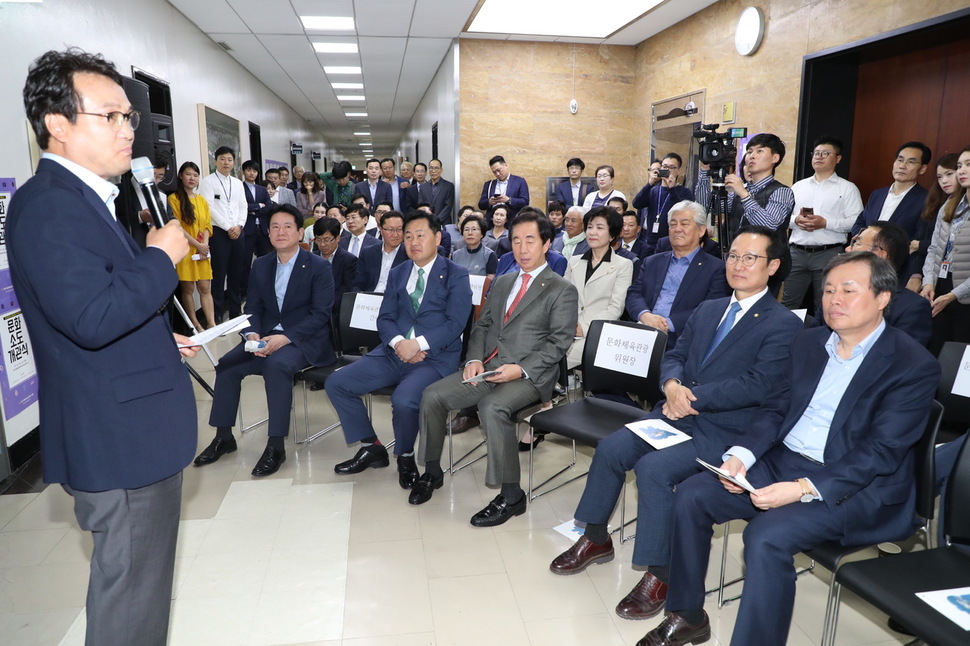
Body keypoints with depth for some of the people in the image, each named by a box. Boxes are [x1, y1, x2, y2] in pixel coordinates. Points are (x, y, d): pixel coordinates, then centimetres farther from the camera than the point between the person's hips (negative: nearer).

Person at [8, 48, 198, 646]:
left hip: (135, 430, 10)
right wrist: (162, 255, -18)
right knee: (132, 594, 6)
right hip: (119, 438, -10)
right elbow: (91, 317, -30)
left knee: (142, 580, 24)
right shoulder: (48, 204, -19)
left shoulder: (83, 197, 14)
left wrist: (161, 339, 17)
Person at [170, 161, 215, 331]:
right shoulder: (174, 199, -3)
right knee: (187, 289, 1)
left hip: (202, 252, 5)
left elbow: (207, 225, 11)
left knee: (205, 288, 1)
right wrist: (198, 245, -12)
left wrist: (205, 244, -7)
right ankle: (195, 325, 8)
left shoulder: (202, 200, 14)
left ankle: (211, 323, -1)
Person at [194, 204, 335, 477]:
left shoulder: (319, 266, -6)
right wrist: (252, 334, -14)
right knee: (227, 363, -17)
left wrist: (285, 337, -24)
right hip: (266, 335, 5)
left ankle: (276, 446, -26)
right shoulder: (261, 265, 10)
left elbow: (321, 314, -12)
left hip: (304, 340, -5)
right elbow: (252, 308, 9)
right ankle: (223, 436, 0)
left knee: (276, 364, -35)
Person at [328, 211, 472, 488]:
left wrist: (418, 344, -21)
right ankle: (372, 448, 8)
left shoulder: (456, 276, 0)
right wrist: (398, 342, -11)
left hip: (435, 358, -5)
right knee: (336, 383, -7)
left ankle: (405, 457, -1)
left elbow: (455, 323, -10)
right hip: (394, 352, 6)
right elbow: (384, 318, 11)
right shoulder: (397, 273, 16)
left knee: (403, 400, -33)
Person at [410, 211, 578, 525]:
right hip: (487, 368, 6)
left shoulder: (562, 290, 1)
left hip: (529, 375, -6)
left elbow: (559, 342, -7)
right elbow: (481, 325, 18)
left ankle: (511, 496, -19)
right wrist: (474, 359, -2)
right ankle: (432, 471, 10)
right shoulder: (501, 283, 21)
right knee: (432, 395, -10)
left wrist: (521, 369, -19)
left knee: (492, 407, -34)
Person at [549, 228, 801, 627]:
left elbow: (758, 385, -17)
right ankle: (596, 538, 9)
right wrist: (672, 385, -9)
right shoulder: (707, 310, 17)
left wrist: (692, 396, -17)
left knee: (653, 469, -27)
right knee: (610, 449, -11)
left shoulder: (783, 325, -6)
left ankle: (658, 574, -8)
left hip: (724, 432, -6)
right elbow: (674, 357, 15)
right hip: (677, 413, 7)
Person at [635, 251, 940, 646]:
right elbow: (774, 409, 10)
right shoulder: (807, 342, 9)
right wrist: (741, 454, -9)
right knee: (692, 494, -9)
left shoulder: (915, 365, -11)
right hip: (781, 462, 6)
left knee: (765, 536, -30)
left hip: (855, 487, -6)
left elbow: (882, 452, -17)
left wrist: (803, 489, -27)